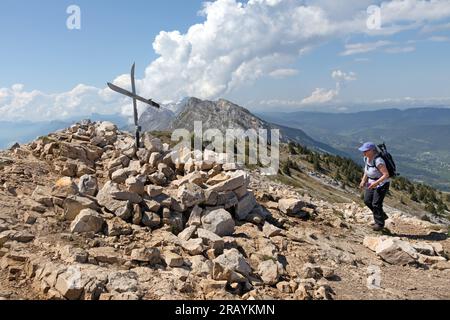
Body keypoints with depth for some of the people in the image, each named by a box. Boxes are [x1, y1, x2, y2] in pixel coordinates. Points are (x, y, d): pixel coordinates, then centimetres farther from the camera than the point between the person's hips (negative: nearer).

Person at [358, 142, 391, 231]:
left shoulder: (378, 161, -29)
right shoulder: (366, 158, -3)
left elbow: (386, 174, -27)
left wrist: (376, 183, -30)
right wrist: (363, 181, 4)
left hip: (382, 184, -8)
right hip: (372, 183, 8)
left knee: (376, 203, -6)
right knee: (367, 201, 5)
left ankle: (380, 224, 15)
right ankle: (382, 216, 26)